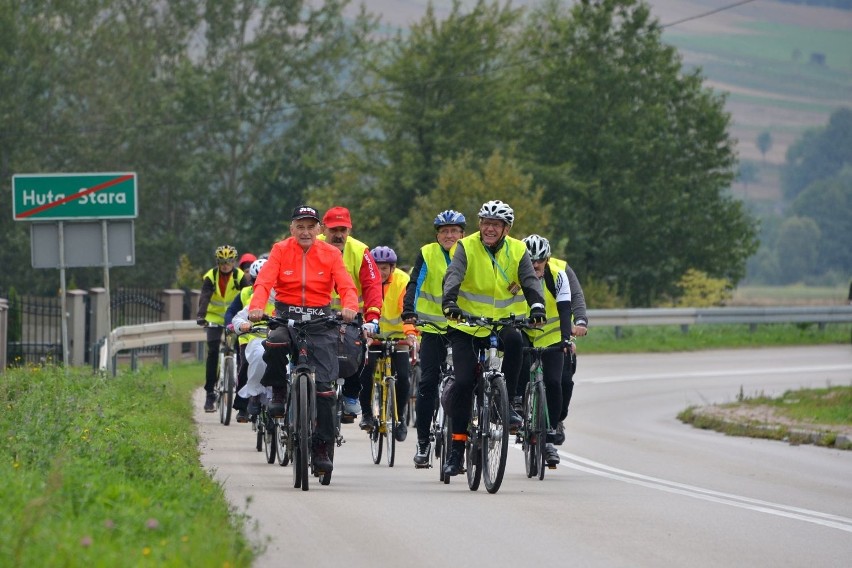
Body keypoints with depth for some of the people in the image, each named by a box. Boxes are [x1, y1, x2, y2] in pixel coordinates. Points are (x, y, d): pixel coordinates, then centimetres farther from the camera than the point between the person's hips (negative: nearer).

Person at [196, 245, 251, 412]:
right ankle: (210, 393, -9)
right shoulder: (210, 276, -13)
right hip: (215, 317, -1)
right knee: (212, 353, -11)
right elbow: (205, 297, -25)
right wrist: (201, 316, -42)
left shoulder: (240, 276, -12)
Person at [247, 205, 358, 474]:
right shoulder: (281, 250, 2)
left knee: (323, 384, -9)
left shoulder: (330, 254, 3)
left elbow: (346, 285, -8)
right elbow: (264, 281, -11)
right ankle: (278, 394, -8)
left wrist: (349, 306, -31)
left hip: (321, 321, 1)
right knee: (275, 343, -37)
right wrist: (256, 307, -32)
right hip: (286, 316, 0)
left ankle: (321, 447, 1)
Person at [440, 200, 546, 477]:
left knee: (515, 341, -34)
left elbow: (531, 282, -12)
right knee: (464, 382, -13)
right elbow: (453, 276, -21)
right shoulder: (467, 247, -6)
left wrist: (537, 306, -34)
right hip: (467, 327, -1)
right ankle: (457, 445, 0)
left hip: (503, 324, 1)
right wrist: (449, 302, -42)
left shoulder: (518, 251, 0)